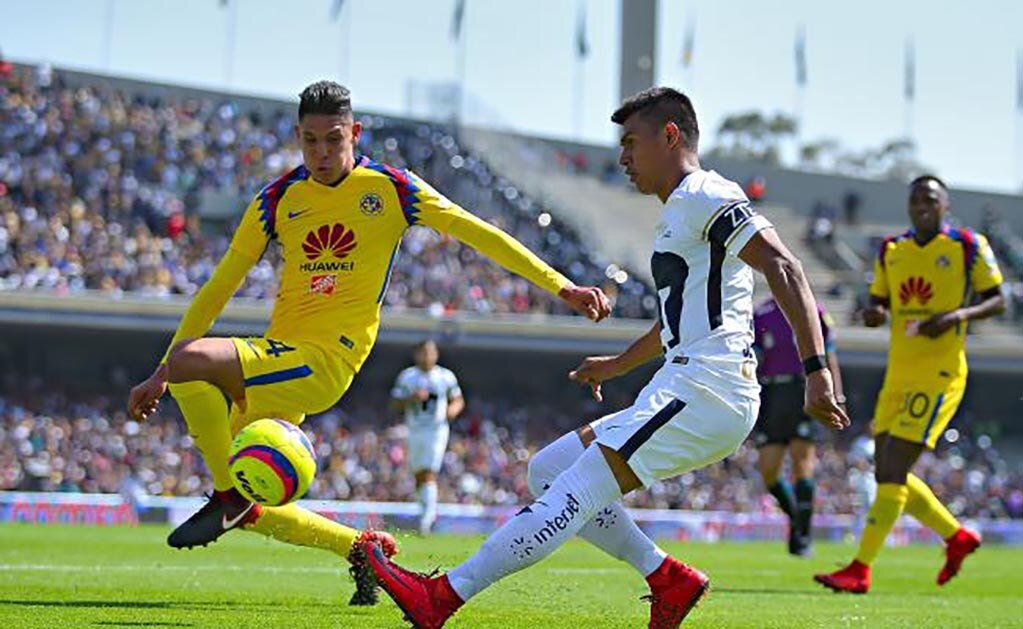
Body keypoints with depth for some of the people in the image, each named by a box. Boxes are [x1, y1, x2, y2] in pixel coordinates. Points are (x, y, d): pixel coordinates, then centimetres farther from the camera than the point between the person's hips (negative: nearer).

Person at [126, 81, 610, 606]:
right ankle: (362, 548, 22)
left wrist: (561, 286, -3)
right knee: (249, 511, 5)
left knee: (191, 359, -29)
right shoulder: (278, 199, 8)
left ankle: (230, 496, -12)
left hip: (325, 362, -6)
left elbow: (479, 234, 3)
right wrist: (159, 375, 9)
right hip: (276, 356, 6)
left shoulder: (390, 189, 0)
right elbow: (219, 288, 11)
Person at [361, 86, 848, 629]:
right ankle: (669, 579, 2)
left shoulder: (707, 197, -7)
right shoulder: (677, 216, 24)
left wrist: (816, 371, -28)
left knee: (578, 490, -17)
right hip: (683, 391, 10)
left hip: (705, 391, -10)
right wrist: (618, 365, 43)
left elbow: (785, 270, -19)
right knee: (548, 469, 9)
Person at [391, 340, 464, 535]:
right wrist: (412, 398, -18)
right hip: (415, 431, 3)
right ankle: (429, 510, 26)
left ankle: (428, 512, -17)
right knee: (419, 474, 9)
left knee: (429, 473, -14)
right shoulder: (407, 377, 2)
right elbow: (396, 403, 0)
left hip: (437, 429, -2)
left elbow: (458, 400, 12)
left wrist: (453, 409, -10)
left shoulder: (446, 376, 2)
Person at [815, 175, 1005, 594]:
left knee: (892, 472, -13)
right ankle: (957, 537, 28)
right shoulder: (891, 251, 11)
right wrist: (872, 314, -8)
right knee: (889, 475, 9)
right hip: (897, 376, 7)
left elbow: (998, 301, 1)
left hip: (939, 376, -7)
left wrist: (959, 315, -18)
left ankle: (860, 570, -11)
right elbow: (878, 305, 17)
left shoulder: (968, 247, -3)